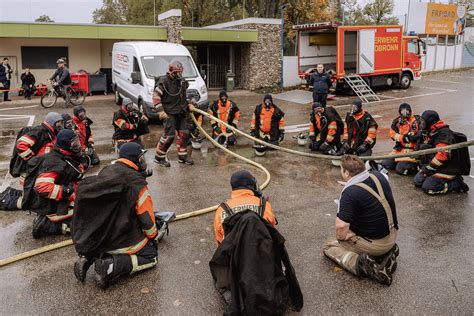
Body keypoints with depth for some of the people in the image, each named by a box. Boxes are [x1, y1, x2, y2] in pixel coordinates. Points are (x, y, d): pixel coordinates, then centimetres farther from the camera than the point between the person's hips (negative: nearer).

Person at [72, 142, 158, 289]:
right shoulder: (137, 183, -20)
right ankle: (113, 266, -13)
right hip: (123, 241, -7)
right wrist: (152, 235, 7)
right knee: (151, 256, 10)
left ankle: (89, 257, 8)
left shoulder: (104, 172, 1)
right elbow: (146, 216, -12)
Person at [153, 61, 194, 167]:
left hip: (182, 112, 7)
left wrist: (189, 104, 17)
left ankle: (182, 156, 21)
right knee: (169, 135, -11)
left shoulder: (182, 81, 9)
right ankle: (159, 157, 4)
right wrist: (161, 111, -18)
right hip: (169, 113, -7)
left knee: (184, 133, 6)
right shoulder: (163, 81, -12)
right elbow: (156, 97, -13)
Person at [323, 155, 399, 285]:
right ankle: (387, 252, 10)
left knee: (329, 246, 13)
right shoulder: (379, 176, -4)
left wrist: (340, 237, -10)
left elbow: (341, 226, -32)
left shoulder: (350, 193, -26)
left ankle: (359, 263, -10)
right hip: (392, 236, 7)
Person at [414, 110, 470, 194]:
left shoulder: (444, 134, -21)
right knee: (418, 181, 1)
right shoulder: (431, 133, 12)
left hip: (447, 169, -10)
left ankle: (456, 184, -7)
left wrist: (429, 168, -20)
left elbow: (442, 155, -29)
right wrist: (425, 165, 5)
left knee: (427, 187, -21)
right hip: (437, 167, 10)